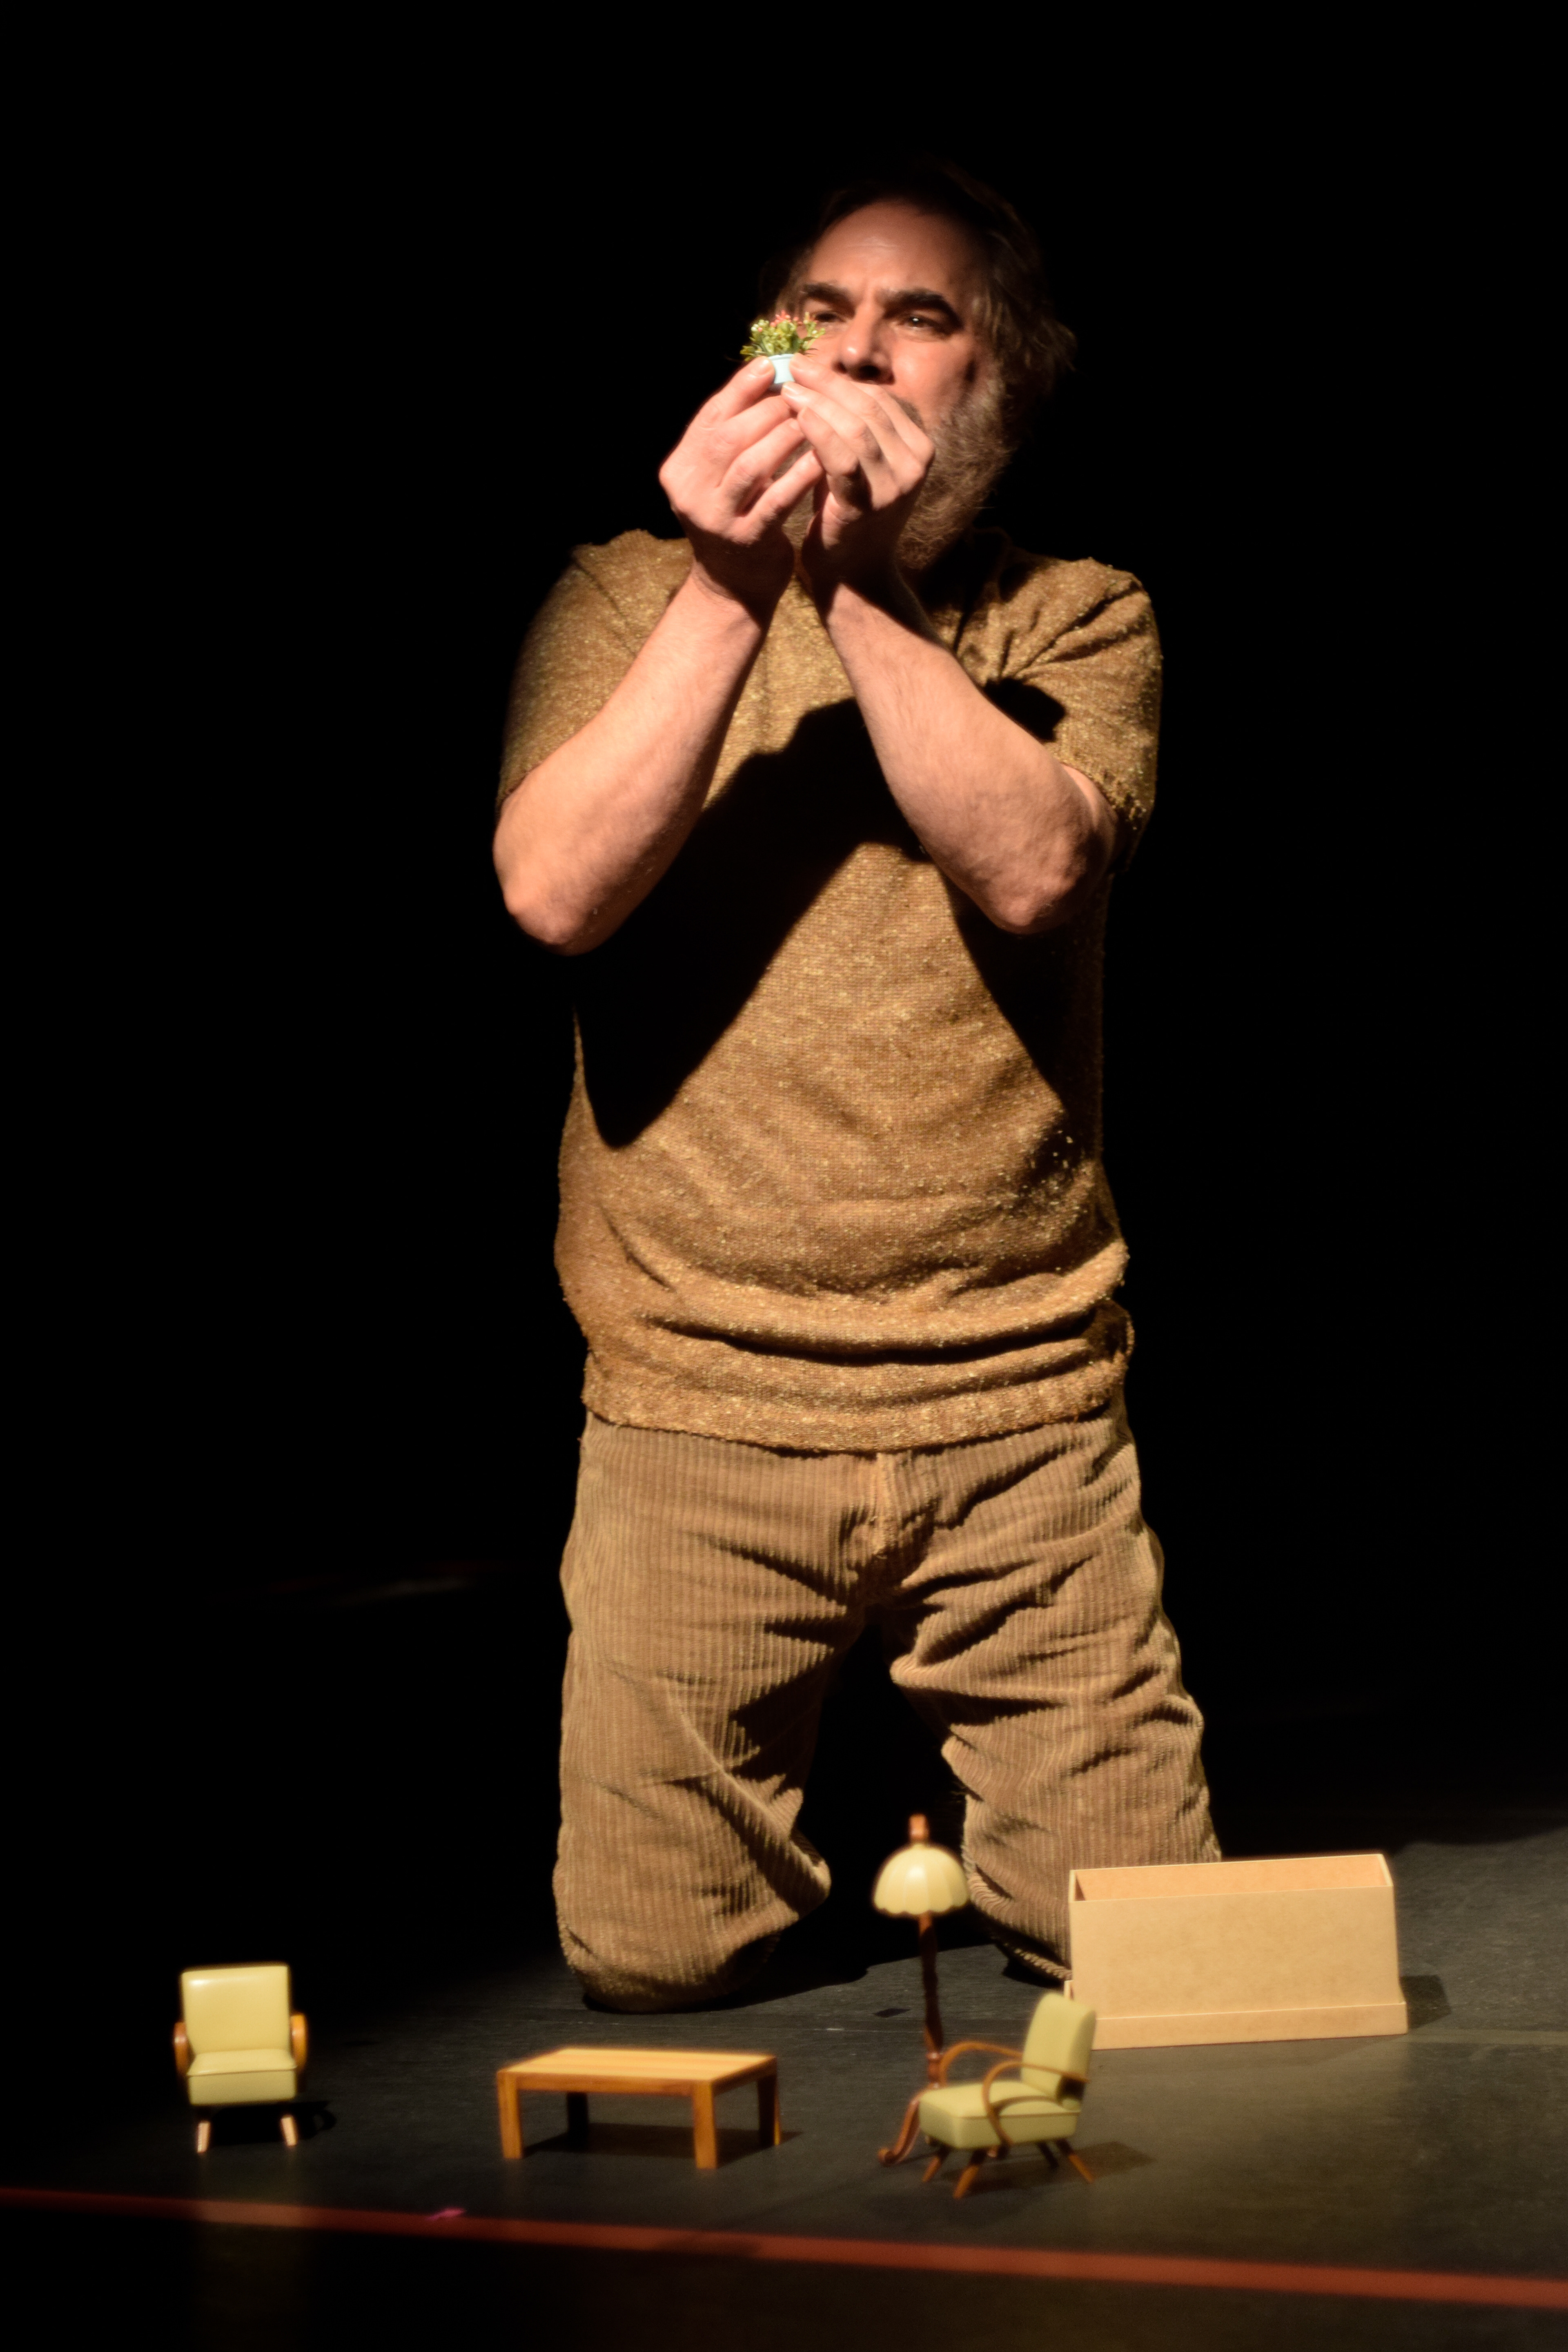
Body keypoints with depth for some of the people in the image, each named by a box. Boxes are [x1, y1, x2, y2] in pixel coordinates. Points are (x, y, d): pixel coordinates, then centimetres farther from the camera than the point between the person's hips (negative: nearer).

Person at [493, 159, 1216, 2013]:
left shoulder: (1075, 621, 5)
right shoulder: (628, 594, 5)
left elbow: (1029, 870, -15)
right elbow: (554, 891, -12)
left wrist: (856, 583, -19)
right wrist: (730, 590, -18)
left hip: (1023, 1402, 0)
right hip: (696, 1408, 0)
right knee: (651, 1956, 2)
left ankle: (961, 1806, 34)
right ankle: (805, 1792, 34)